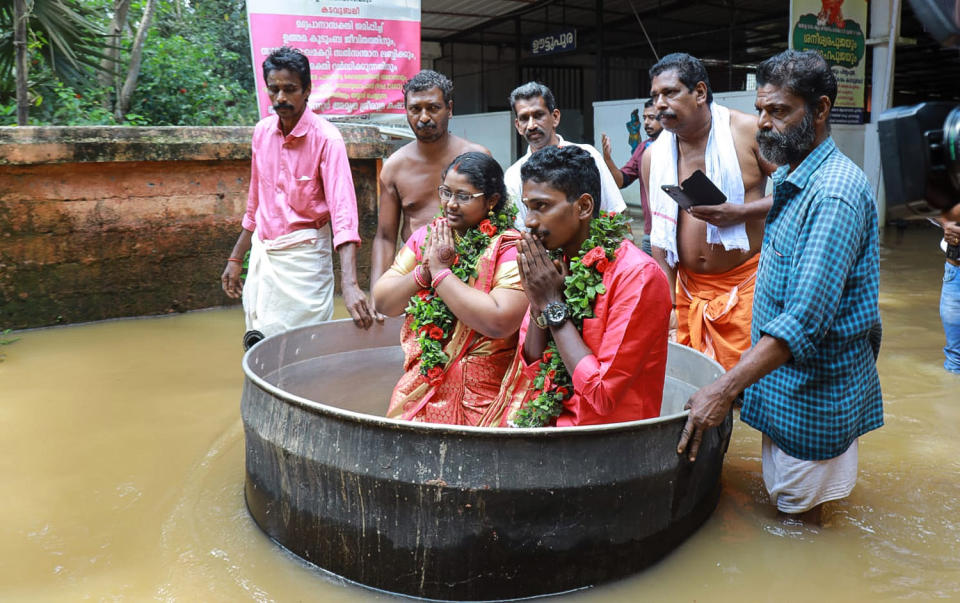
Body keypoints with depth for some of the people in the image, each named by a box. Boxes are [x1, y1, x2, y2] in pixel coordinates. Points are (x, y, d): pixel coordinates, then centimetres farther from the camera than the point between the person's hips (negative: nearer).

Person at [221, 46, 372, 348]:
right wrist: (236, 258, 16)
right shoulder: (262, 131, 4)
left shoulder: (326, 138, -15)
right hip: (262, 252, 6)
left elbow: (343, 211, -26)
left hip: (303, 255, -6)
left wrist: (349, 283, -38)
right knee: (256, 345, 11)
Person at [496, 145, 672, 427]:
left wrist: (553, 306, -15)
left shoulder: (638, 276, -16)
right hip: (542, 420, 6)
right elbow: (531, 369, 7)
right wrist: (538, 305, -8)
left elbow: (602, 394, -19)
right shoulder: (555, 265, 5)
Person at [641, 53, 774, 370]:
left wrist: (739, 212, -19)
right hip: (689, 289, 4)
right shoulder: (653, 157, 4)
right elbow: (659, 232, 8)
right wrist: (667, 297, 4)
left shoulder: (748, 131, -7)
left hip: (745, 284, -3)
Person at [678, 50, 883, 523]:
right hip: (780, 379, 9)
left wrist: (725, 389, -34)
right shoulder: (788, 179, 9)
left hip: (813, 389, -9)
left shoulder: (835, 193, -24)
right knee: (781, 504, 22)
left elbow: (806, 319, -31)